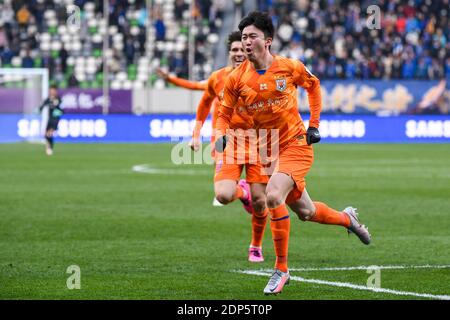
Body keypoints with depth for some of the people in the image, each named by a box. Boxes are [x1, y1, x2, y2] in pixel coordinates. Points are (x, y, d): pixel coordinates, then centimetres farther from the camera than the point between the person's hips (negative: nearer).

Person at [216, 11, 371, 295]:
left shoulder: (289, 67, -10)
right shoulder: (237, 78, -6)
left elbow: (314, 85, 10)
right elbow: (225, 114, 4)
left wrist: (314, 125, 4)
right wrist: (221, 135, -17)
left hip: (297, 144, -4)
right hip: (271, 151, 4)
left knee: (273, 195, -26)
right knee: (305, 211, 13)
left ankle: (281, 269, -14)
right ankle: (347, 218, 47)